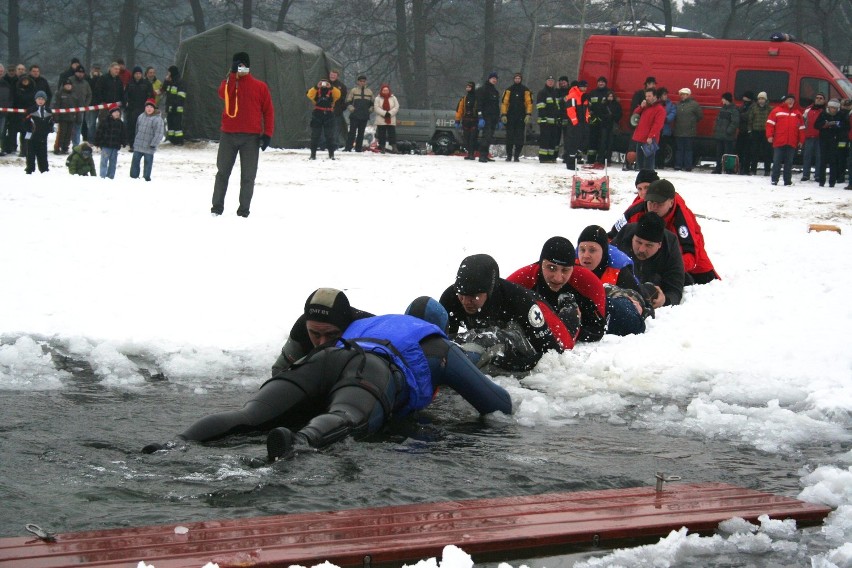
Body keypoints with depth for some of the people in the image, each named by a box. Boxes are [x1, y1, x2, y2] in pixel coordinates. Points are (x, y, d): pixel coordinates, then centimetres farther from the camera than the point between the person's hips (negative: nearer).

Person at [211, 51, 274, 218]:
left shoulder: (260, 87, 5)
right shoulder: (229, 82, 6)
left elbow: (268, 110, 4)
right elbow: (223, 94, -17)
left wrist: (267, 134, -3)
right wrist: (233, 75, -22)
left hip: (251, 136, -1)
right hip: (229, 135, 1)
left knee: (248, 175, 3)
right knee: (223, 172, 5)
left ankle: (244, 209, 9)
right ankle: (217, 207, 11)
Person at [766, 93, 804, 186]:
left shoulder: (797, 113, 14)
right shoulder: (777, 111, 4)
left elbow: (801, 128, 15)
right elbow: (770, 123, 0)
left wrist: (801, 140, 10)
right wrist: (770, 136, -8)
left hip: (792, 143, 3)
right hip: (779, 142, -3)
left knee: (789, 163, 6)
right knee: (777, 162, -1)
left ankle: (787, 181, 10)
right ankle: (774, 180, 5)